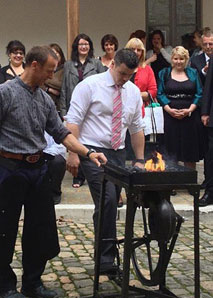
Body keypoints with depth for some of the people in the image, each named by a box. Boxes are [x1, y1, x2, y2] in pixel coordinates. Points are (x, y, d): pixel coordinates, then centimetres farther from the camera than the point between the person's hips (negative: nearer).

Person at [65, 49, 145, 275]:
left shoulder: (133, 91, 10)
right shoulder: (90, 86, -6)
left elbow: (136, 128, 16)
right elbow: (73, 121, -10)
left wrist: (139, 160, 12)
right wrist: (74, 153, -18)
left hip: (118, 154, 6)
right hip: (93, 152, -6)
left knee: (111, 205, 8)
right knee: (107, 200, -18)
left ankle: (106, 256, 20)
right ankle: (106, 259, -12)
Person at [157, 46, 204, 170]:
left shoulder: (193, 73, 10)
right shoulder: (164, 73, 9)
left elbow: (199, 94, 3)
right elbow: (160, 94, 1)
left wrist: (190, 110, -10)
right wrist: (169, 109, -12)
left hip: (190, 116, 1)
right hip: (171, 117, -1)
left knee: (191, 151, 3)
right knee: (172, 150, -1)